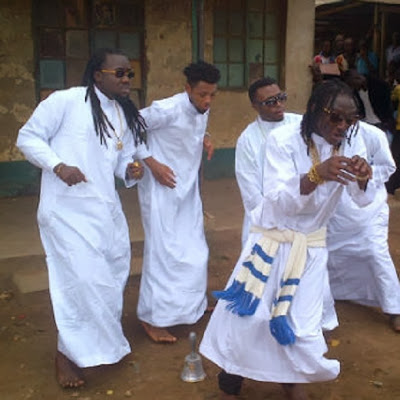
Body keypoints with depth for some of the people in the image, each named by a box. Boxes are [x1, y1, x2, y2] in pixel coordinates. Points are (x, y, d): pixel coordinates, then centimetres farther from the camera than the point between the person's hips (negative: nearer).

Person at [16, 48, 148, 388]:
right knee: (83, 279, -9)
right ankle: (68, 352, 14)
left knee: (114, 275, 16)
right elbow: (28, 137, -7)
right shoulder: (65, 101, -10)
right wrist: (58, 165, -21)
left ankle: (102, 341, 40)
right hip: (68, 209, -8)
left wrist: (131, 171, -5)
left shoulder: (125, 114, 13)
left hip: (106, 208, 8)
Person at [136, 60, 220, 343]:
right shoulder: (167, 110, -22)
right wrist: (152, 164, -19)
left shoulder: (202, 111, 1)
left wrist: (205, 139, -2)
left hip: (188, 190, 8)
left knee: (195, 251, 16)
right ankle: (153, 318, 9)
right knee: (163, 252, -4)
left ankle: (193, 305, 35)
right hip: (163, 189, -8)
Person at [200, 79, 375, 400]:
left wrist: (364, 178, -33)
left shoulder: (350, 142, -6)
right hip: (271, 240, -2)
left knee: (301, 324, 3)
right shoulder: (283, 140, -17)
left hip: (312, 246, 3)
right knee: (246, 315, 1)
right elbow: (279, 199, -26)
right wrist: (317, 174, -44)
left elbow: (364, 199, -10)